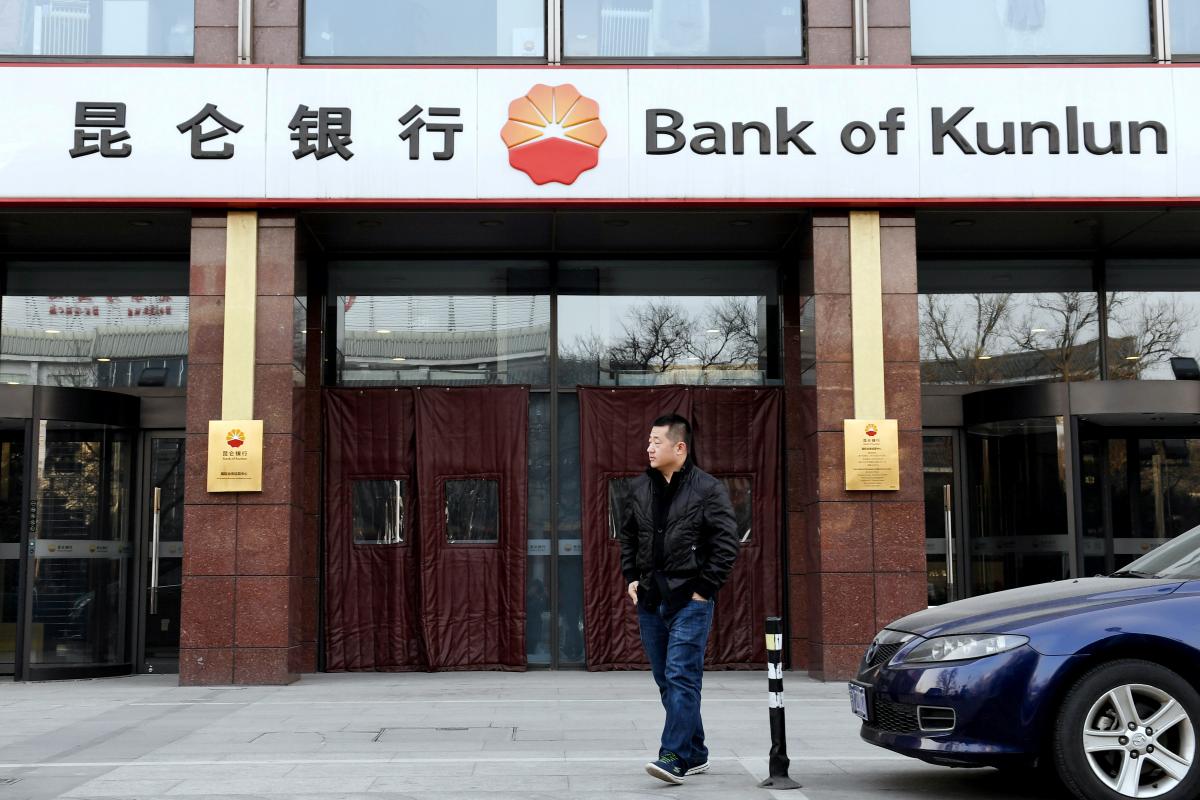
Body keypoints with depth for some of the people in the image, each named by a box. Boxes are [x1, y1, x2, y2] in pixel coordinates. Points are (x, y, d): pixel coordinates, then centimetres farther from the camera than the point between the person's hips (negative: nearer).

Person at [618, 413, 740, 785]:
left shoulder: (708, 489, -7)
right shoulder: (639, 489, 9)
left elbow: (726, 544, -9)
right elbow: (627, 537, 20)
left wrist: (704, 588, -11)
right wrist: (631, 577, 9)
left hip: (690, 600, -6)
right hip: (650, 600, 6)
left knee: (681, 677, -12)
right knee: (666, 681, 11)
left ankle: (674, 757, -12)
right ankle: (695, 755, 21)